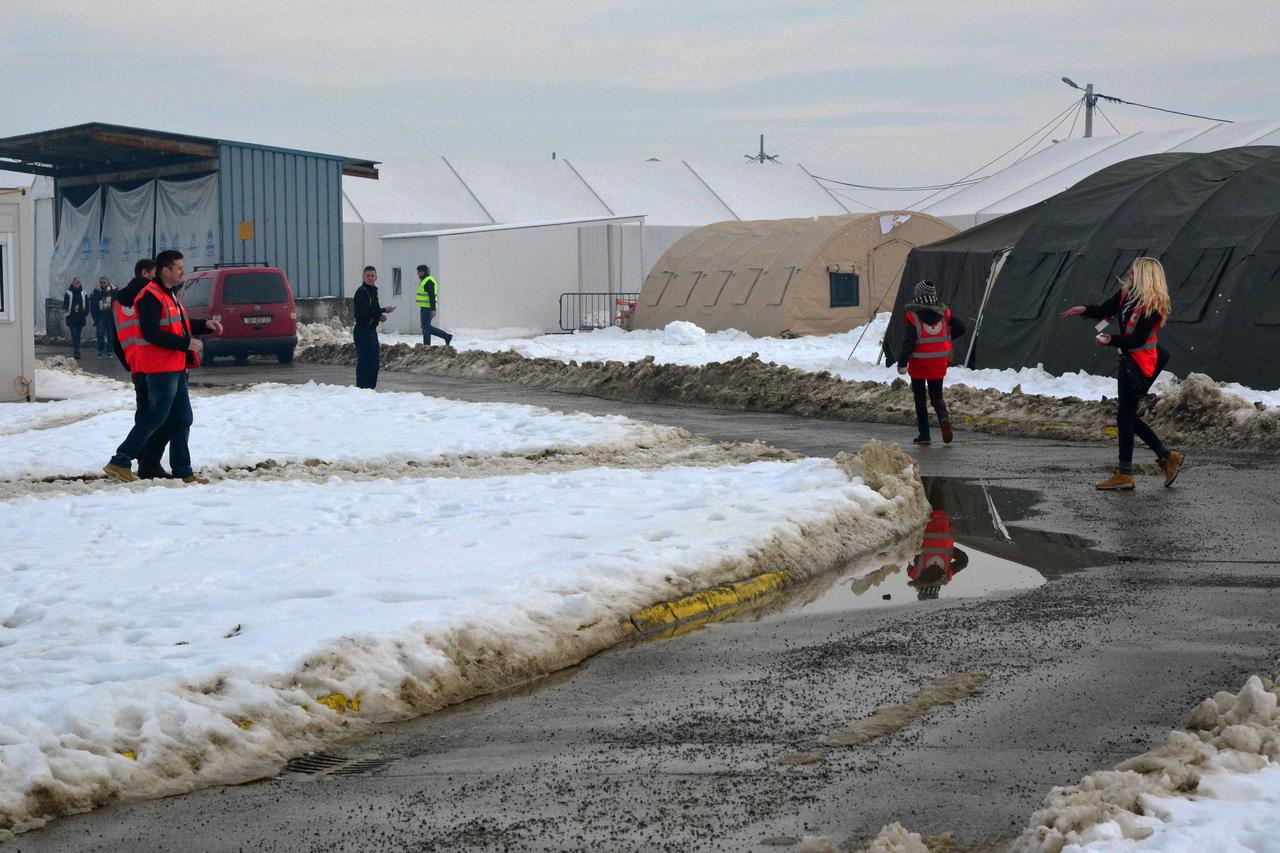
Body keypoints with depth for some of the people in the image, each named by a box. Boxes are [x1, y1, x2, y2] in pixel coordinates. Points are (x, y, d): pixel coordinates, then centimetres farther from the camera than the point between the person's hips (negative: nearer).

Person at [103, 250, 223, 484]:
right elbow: (151, 334, -23)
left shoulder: (169, 294, 18)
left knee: (182, 419, 11)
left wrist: (205, 325, 15)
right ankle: (119, 463, -4)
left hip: (176, 368, 10)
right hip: (160, 368, -10)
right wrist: (185, 344, -21)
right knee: (157, 417, -9)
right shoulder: (151, 296, -15)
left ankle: (182, 471, 16)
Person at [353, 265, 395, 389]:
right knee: (364, 362, -9)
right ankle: (362, 388, -7)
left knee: (374, 362, 12)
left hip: (371, 331, 10)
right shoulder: (362, 291, -12)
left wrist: (380, 316, 2)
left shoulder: (373, 291, 17)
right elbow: (364, 312, -22)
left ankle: (371, 387, 19)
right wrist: (383, 311, -18)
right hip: (363, 331, -10)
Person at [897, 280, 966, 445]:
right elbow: (960, 328, 3)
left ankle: (924, 434, 10)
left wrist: (902, 363, -15)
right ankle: (944, 418, -17)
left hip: (919, 363, -3)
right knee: (936, 396, 14)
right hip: (939, 362, 3)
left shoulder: (913, 316, -13)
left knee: (919, 398, 11)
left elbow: (910, 342, -18)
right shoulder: (943, 313, -1)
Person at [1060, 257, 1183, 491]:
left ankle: (1125, 475, 3)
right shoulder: (1128, 295, 6)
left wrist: (1111, 341, -25)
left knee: (1125, 416, -4)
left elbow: (1138, 339, -20)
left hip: (1140, 365, -9)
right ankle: (1167, 457, 21)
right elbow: (1105, 310, 10)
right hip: (1129, 361, 9)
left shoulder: (1152, 307, -19)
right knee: (1127, 415, 13)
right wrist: (1084, 310, -7)